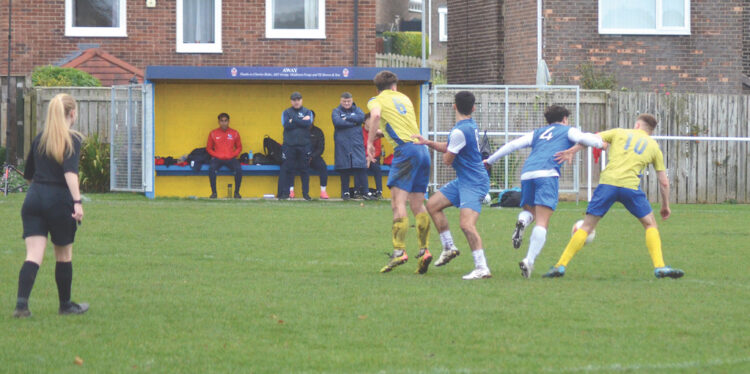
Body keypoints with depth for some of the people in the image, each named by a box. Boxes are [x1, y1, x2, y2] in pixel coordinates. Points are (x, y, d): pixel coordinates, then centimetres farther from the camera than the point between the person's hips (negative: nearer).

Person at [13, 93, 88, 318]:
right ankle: (65, 305, 26)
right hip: (59, 201, -4)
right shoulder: (72, 139, -5)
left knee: (33, 255, -3)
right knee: (64, 255, 14)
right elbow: (70, 171, -20)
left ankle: (21, 304, -20)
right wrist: (77, 202, -26)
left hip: (33, 198, 4)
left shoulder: (40, 139, 12)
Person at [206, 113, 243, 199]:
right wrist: (216, 155, -4)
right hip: (217, 158, 0)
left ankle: (237, 192, -16)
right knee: (211, 168, -34)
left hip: (231, 158, 0)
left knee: (238, 169, -30)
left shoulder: (234, 133, 9)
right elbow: (209, 148, 12)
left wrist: (233, 155, -3)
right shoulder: (213, 133, 7)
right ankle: (214, 192, -23)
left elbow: (239, 147, 15)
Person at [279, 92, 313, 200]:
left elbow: (308, 124, -9)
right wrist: (302, 121, -8)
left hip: (304, 145, 1)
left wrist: (293, 120, -9)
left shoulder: (308, 112, 10)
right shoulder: (286, 112, 8)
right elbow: (286, 125, -8)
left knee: (304, 169, 3)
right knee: (287, 169, -4)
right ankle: (284, 193, -1)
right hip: (289, 145, -1)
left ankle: (306, 193, 8)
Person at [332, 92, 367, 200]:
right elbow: (337, 122, -11)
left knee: (360, 168, -8)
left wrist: (347, 118, -8)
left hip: (357, 143, 1)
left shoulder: (357, 110, 15)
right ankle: (345, 192, 8)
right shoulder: (336, 111, 9)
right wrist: (353, 122, -7)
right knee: (344, 170, 0)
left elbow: (361, 117, -7)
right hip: (342, 145, -1)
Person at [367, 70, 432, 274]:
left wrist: (370, 141, -9)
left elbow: (376, 115, -15)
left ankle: (399, 251, -21)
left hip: (405, 148, -6)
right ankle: (424, 250, 3)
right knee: (417, 204, 9)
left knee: (398, 201, -11)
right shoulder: (404, 98, 25)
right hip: (422, 148, 6)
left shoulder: (376, 100, 8)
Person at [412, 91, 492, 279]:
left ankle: (482, 268, -23)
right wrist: (428, 142, 8)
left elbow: (447, 159, -13)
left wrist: (445, 152, 10)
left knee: (466, 224, -22)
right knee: (432, 204, 16)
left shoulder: (460, 131, -22)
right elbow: (449, 147, 20)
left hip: (473, 183, -11)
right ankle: (449, 248, 24)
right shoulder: (470, 126, 9)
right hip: (463, 180, 11)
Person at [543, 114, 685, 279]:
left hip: (607, 182, 1)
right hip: (630, 185, -1)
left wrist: (571, 151, 9)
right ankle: (660, 267, 6)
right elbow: (664, 182, 21)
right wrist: (665, 206, 32)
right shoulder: (653, 146, 22)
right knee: (650, 224, 17)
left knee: (587, 226, 7)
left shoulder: (619, 133, 22)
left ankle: (560, 266, 3)